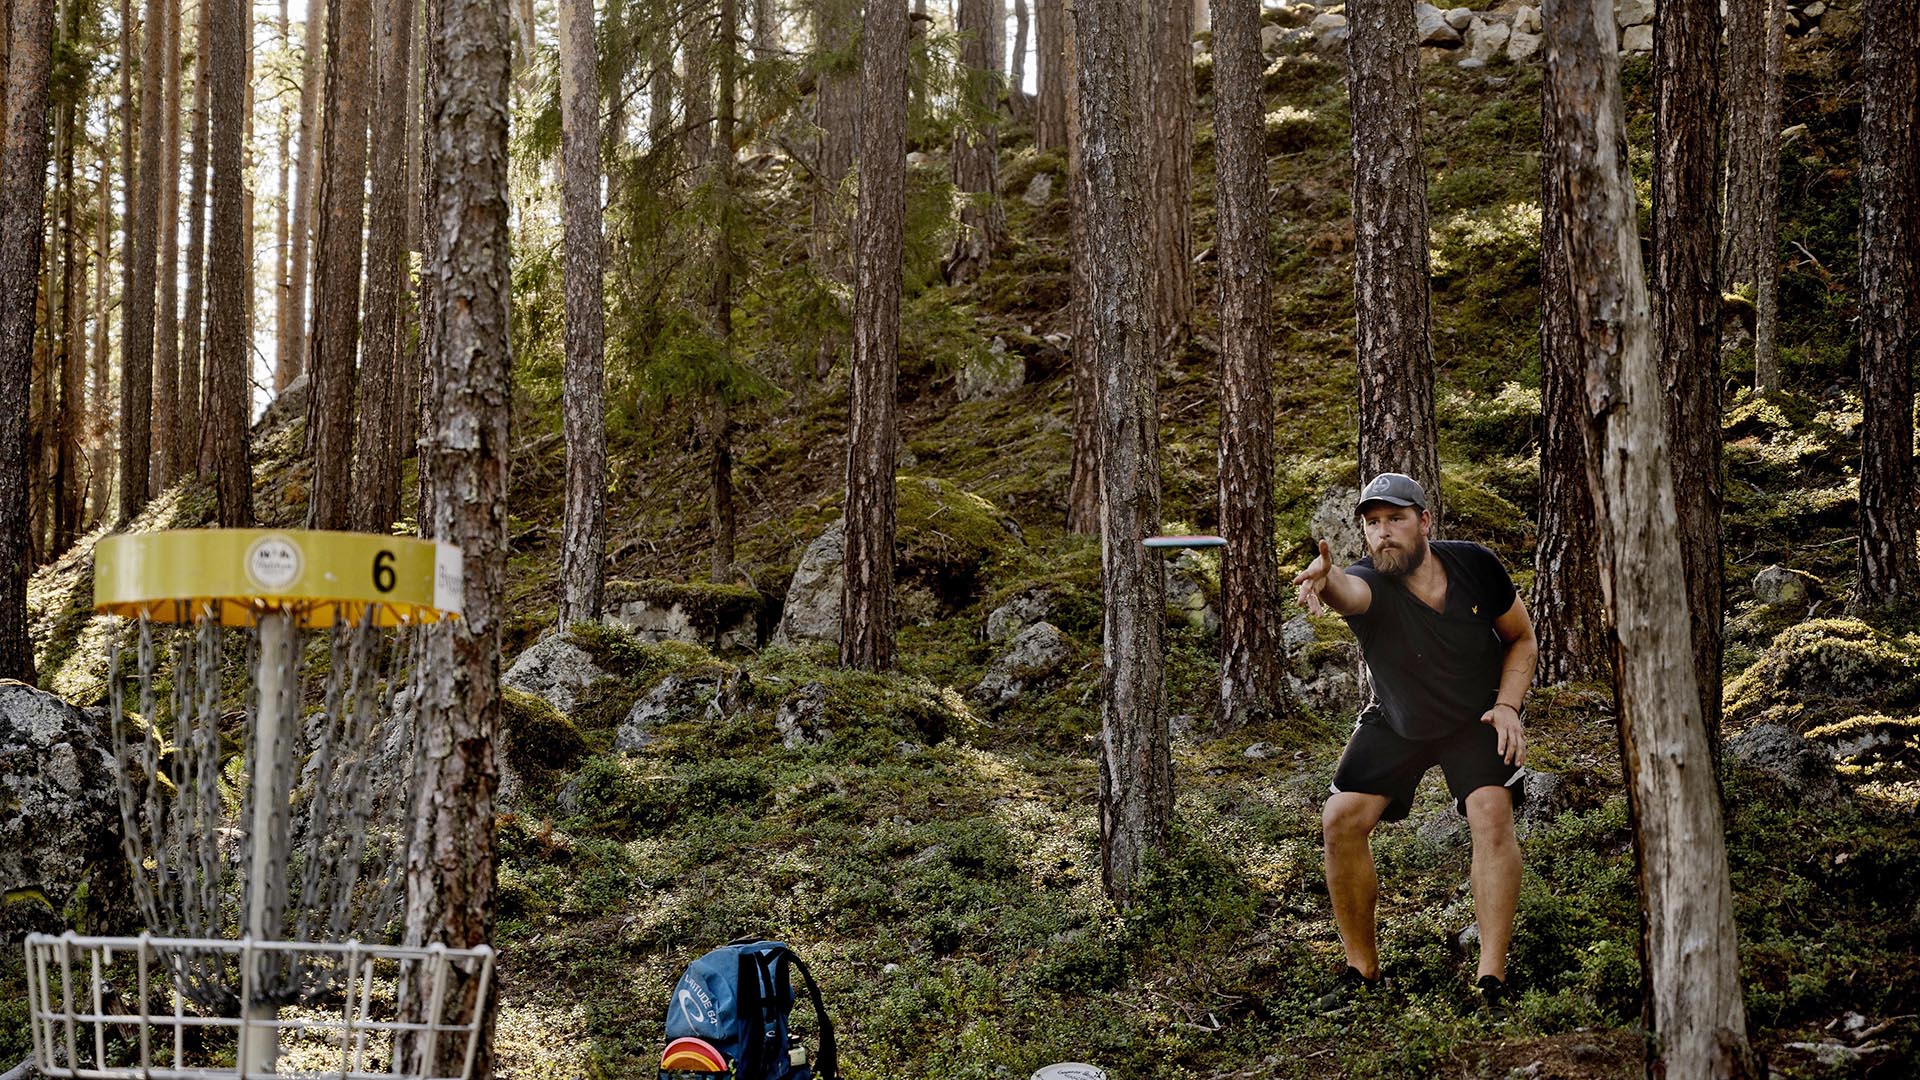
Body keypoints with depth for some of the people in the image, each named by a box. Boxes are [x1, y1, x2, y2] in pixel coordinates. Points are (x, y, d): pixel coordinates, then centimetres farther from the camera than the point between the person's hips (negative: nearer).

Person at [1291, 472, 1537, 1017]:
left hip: (1479, 718, 0)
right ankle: (1362, 967, 4)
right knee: (1342, 820, -14)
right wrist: (1324, 580, -78)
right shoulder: (1369, 583, -26)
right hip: (1397, 724, 1)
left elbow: (1522, 639, -2)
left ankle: (1492, 982, -21)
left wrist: (1507, 705, -18)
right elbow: (1348, 591, -54)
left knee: (1492, 812, -24)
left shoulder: (1475, 565, -18)